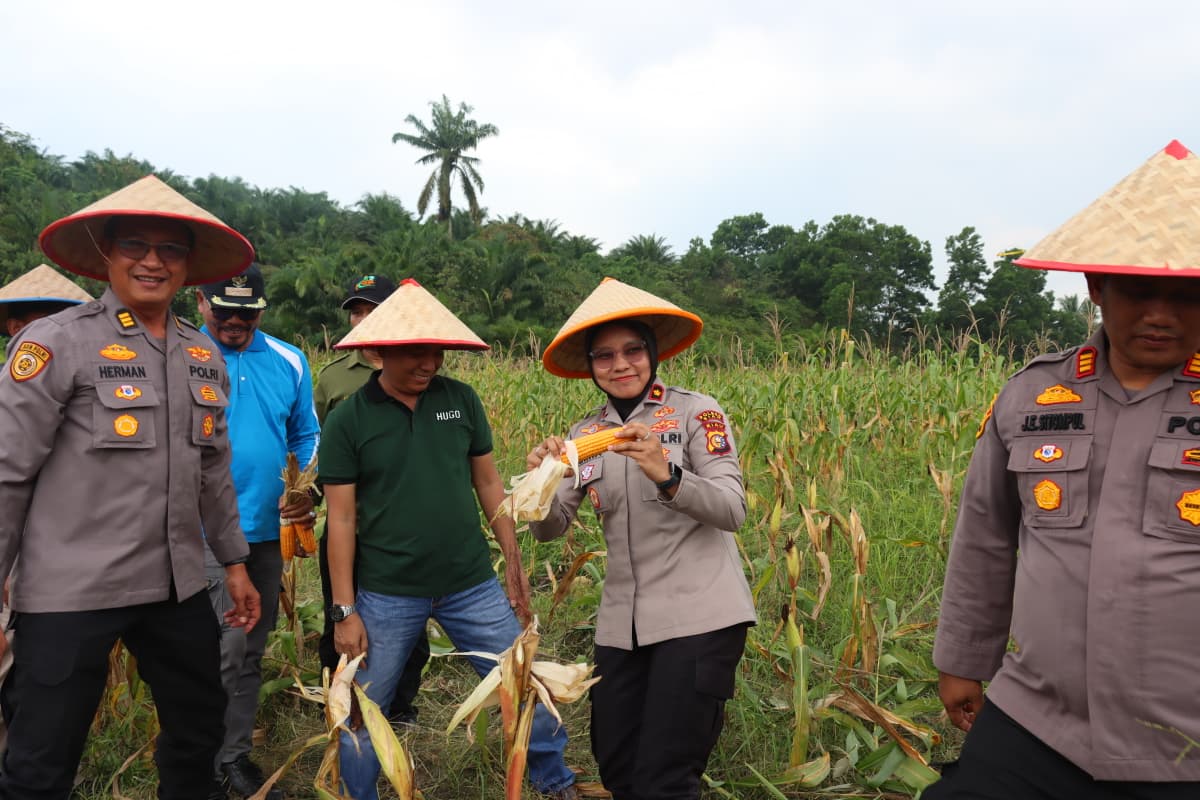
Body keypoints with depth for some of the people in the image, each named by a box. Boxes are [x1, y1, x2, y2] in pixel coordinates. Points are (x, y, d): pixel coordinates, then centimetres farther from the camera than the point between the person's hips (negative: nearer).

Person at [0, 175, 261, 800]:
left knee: (201, 727, 18)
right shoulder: (57, 343, -9)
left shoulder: (203, 356, 8)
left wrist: (234, 562, 16)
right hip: (69, 592, -5)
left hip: (178, 587, 6)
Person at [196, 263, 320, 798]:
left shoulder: (290, 362, 5)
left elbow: (307, 437, 11)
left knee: (250, 651, 16)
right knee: (227, 648, -6)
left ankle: (235, 754, 33)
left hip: (270, 528, 4)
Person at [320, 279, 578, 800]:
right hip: (387, 595, -2)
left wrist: (514, 561, 7)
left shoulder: (461, 400, -1)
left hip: (472, 586, 2)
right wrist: (344, 610, -7)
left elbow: (488, 483, 7)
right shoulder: (347, 421, -8)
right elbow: (341, 519, -6)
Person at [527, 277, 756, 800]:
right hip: (622, 623, 5)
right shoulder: (585, 434, 7)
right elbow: (550, 529, 3)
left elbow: (733, 510, -14)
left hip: (699, 616, -5)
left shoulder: (695, 411, -7)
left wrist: (665, 474, -31)